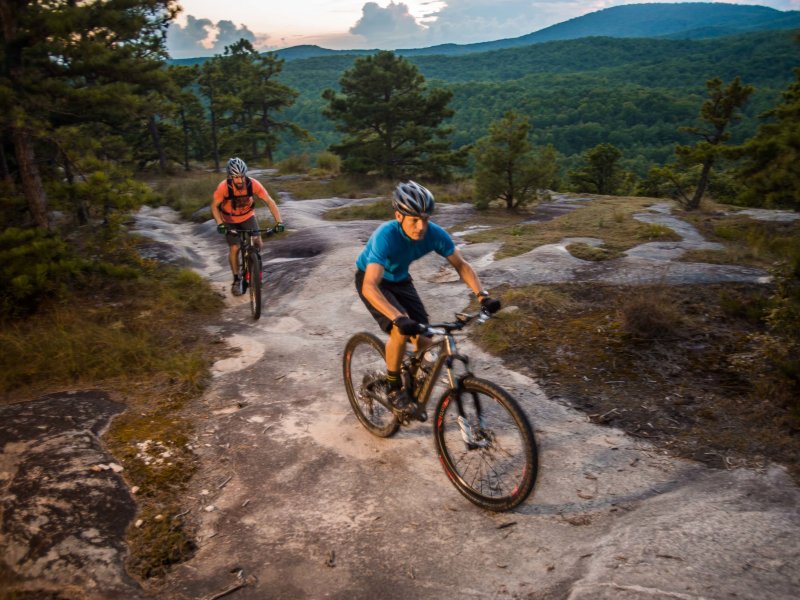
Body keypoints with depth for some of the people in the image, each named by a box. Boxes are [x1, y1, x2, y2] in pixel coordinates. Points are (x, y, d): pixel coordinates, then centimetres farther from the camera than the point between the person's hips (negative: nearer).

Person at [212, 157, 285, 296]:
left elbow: (269, 202, -25)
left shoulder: (253, 184, -28)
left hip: (248, 216, 1)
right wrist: (219, 223, -35)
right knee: (234, 249, -9)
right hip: (230, 220, -1)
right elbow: (214, 206, -20)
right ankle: (236, 279, 12)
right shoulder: (223, 187, -30)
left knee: (258, 244, -15)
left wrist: (279, 221, -35)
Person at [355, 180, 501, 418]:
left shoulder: (435, 234, -24)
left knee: (424, 341, -6)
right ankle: (393, 389, -5)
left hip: (400, 279, 5)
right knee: (400, 331, -28)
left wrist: (482, 295, -28)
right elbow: (370, 286, -46)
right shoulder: (385, 236, -38)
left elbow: (462, 265, -12)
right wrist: (399, 318, -59)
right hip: (372, 280, -5)